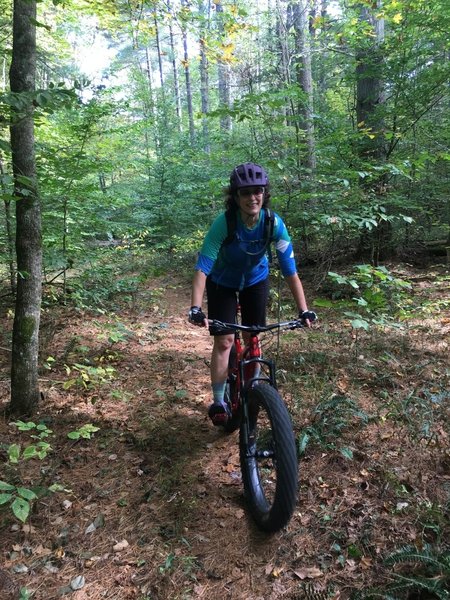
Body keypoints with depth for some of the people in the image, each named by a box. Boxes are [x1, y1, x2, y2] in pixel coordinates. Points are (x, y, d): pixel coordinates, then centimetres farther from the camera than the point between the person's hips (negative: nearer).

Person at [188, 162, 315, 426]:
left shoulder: (274, 223, -27)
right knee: (224, 340, -9)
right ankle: (218, 401, 5)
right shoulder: (224, 223, -33)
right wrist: (196, 308, -47)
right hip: (223, 283, -2)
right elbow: (202, 268, -36)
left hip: (256, 280, 2)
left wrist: (304, 310, -29)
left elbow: (290, 270, -24)